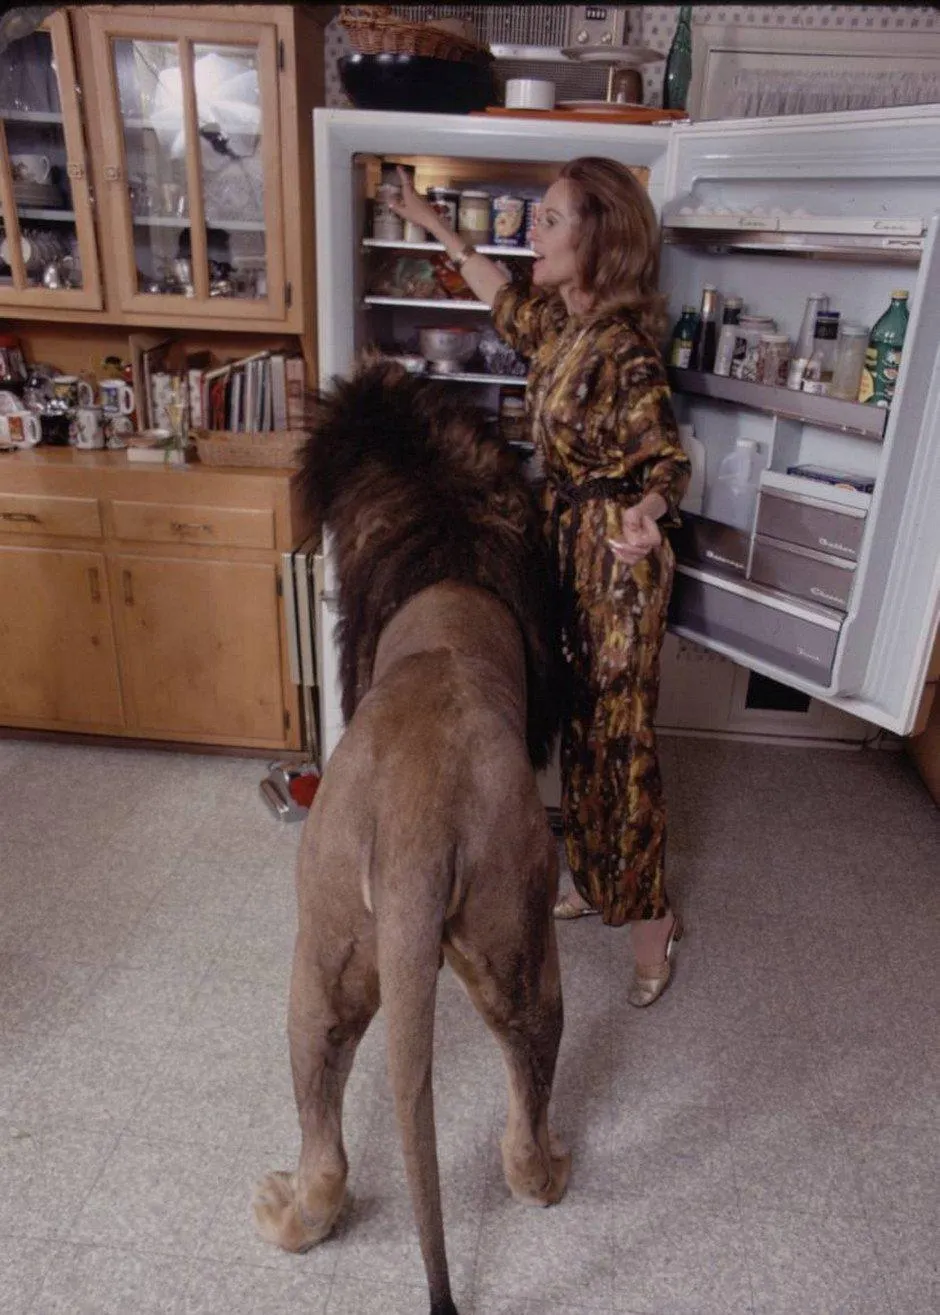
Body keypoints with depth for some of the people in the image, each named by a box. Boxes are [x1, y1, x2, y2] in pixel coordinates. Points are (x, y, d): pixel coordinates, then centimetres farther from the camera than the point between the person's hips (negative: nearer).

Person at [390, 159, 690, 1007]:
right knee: (582, 726, 17)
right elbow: (504, 298, 26)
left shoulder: (624, 347, -21)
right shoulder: (561, 322, 5)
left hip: (617, 563, -9)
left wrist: (645, 514, -42)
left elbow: (668, 460, -18)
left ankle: (650, 916, 19)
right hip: (568, 548, 9)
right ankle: (596, 881, 36)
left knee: (619, 739, 0)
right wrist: (434, 226, 36)